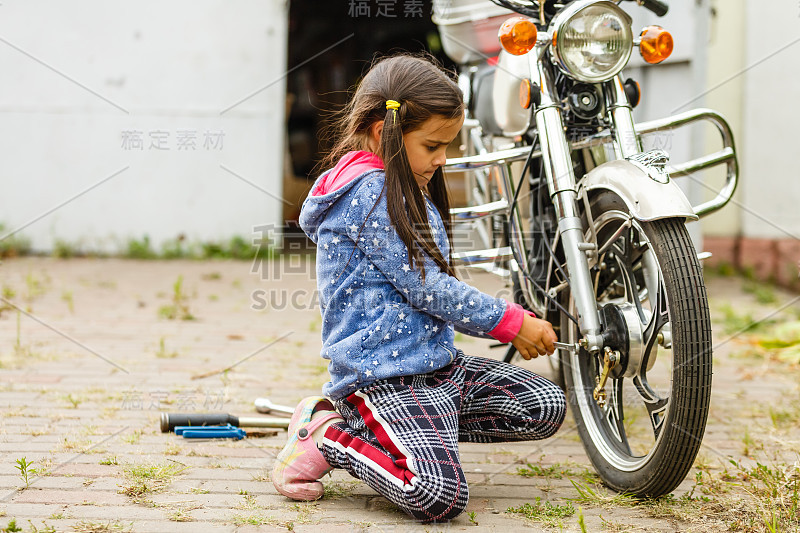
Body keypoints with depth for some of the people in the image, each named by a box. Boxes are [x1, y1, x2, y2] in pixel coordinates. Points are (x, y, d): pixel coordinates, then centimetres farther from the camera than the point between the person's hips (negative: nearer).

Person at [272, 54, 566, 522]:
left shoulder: (404, 189, 18)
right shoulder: (369, 190, -14)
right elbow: (426, 287, -16)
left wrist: (508, 318, 17)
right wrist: (512, 323, -7)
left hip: (438, 363, 11)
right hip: (383, 375, -11)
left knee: (547, 405, 2)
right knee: (440, 496, -29)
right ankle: (329, 436, -3)